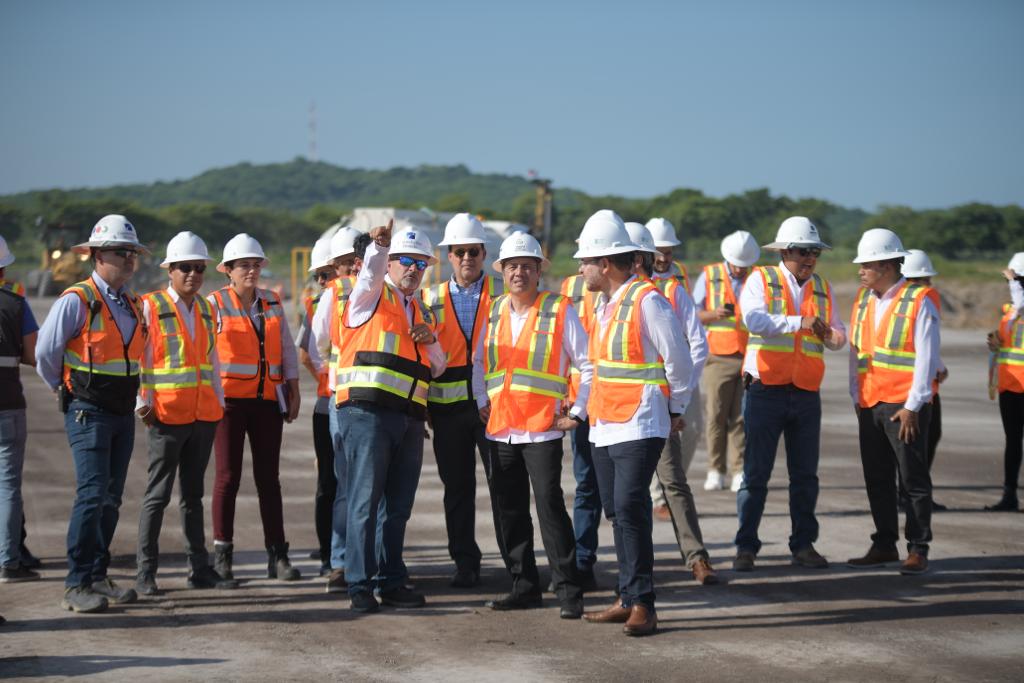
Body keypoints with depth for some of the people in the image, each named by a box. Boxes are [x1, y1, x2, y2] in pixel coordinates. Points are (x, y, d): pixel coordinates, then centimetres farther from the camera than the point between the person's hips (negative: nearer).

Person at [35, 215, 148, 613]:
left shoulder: (133, 304, 11)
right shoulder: (77, 301, -12)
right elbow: (45, 352, -8)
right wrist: (66, 390, 5)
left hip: (123, 413, 7)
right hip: (88, 414, -7)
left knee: (111, 498, 10)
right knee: (92, 495, -15)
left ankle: (98, 576, 19)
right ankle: (77, 585, -11)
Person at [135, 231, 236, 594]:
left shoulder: (206, 309, 13)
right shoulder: (150, 306, -5)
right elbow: (137, 358, -8)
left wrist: (219, 400, 14)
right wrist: (143, 403, -14)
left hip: (204, 415, 6)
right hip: (167, 416, -6)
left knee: (193, 493, 12)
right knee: (158, 494, -3)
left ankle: (199, 568, 17)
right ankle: (145, 574, 2)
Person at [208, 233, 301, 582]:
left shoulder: (273, 303, 11)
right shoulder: (215, 303, -1)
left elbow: (287, 349, 13)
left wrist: (294, 391, 8)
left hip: (268, 400, 3)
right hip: (229, 399, -3)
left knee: (269, 476, 4)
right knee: (228, 475, 0)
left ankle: (277, 554, 6)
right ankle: (222, 554, 9)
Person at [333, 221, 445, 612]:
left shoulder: (422, 312, 24)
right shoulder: (371, 296, 5)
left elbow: (436, 369, 25)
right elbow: (372, 273, -19)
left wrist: (431, 340, 5)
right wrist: (379, 246, -40)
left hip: (409, 418, 7)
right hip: (368, 411, -7)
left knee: (398, 505, 10)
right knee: (365, 500, -8)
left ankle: (392, 583, 18)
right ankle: (360, 585, -5)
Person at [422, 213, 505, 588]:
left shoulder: (503, 293, 4)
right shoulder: (431, 298, 9)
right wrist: (423, 403, 2)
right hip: (448, 404, 2)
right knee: (457, 487, 6)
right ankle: (465, 563, 15)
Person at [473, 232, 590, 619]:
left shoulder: (559, 311, -3)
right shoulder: (493, 311, 12)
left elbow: (588, 364, -2)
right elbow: (478, 361, 25)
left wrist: (577, 413, -5)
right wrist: (482, 402, 14)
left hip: (542, 428, -5)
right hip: (500, 428, 5)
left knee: (550, 507, -11)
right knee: (509, 512, 8)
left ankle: (568, 592, -5)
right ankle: (524, 587, 19)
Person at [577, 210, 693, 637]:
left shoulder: (647, 301, -12)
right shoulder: (606, 305, 15)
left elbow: (678, 359, -8)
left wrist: (676, 410, 1)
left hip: (639, 426, -9)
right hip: (605, 425, 9)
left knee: (630, 508, -15)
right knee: (618, 513, 10)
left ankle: (643, 606, -11)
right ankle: (628, 601, 17)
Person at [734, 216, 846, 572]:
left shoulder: (822, 287, 13)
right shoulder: (761, 279, -2)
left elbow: (839, 333, 10)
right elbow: (755, 320, -20)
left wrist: (832, 335, -13)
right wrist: (800, 323, -28)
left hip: (806, 393, 4)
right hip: (766, 392, -4)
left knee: (805, 474, 9)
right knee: (756, 473, -1)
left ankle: (803, 545, 19)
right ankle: (746, 546, 6)